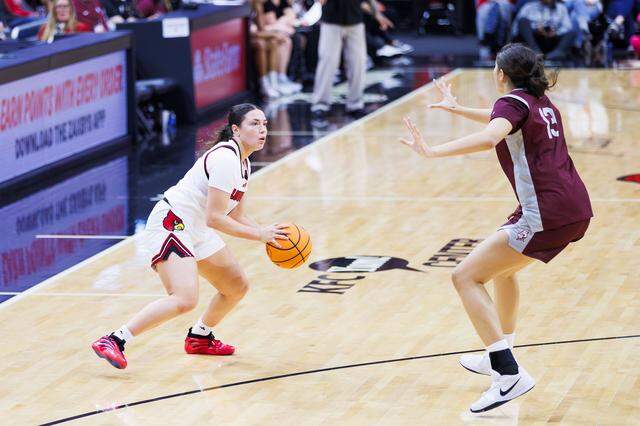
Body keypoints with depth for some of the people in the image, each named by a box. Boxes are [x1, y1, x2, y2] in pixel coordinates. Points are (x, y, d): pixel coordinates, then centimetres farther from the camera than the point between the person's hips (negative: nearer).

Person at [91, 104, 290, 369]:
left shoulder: (243, 163, 11)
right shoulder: (225, 158, -21)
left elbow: (236, 216, 18)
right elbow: (213, 218, -24)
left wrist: (267, 233, 2)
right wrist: (259, 235, -19)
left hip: (196, 231, 11)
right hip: (170, 225, -11)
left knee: (237, 287, 18)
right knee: (185, 299, -27)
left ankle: (199, 338, 39)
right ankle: (114, 341, -23)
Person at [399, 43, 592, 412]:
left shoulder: (513, 102, -6)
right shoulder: (542, 102, 20)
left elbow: (488, 139, -28)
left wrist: (432, 152, -31)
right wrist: (458, 109, 51)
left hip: (547, 216, -9)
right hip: (577, 209, 9)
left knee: (466, 276, -7)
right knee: (503, 264, 32)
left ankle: (509, 375, -17)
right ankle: (500, 357, 40)